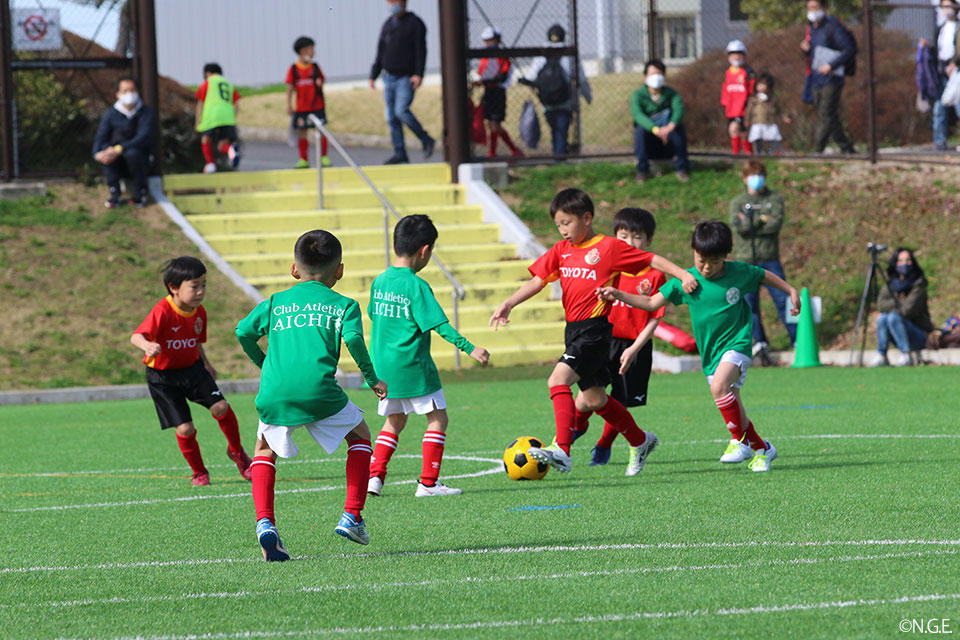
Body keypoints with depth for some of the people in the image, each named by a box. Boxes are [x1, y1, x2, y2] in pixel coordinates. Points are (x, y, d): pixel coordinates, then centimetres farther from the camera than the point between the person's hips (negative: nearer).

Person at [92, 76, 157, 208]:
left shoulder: (147, 112, -7)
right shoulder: (110, 114, 1)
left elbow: (143, 138, -22)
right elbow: (100, 137, -9)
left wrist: (119, 149, -35)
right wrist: (98, 153, -33)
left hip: (141, 161, -2)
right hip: (118, 165, 2)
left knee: (132, 153, -35)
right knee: (106, 149, -28)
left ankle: (140, 193, -13)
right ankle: (114, 194, -22)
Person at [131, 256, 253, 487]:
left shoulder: (199, 312, -5)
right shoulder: (162, 311, -26)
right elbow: (137, 336, -39)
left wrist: (206, 364, 22)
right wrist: (147, 346, -60)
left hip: (192, 368, 4)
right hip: (163, 376, -4)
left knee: (220, 407, -16)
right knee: (185, 429, -9)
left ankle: (236, 451, 11)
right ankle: (199, 473, 16)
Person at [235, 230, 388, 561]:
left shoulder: (273, 304, 22)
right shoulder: (343, 305, 14)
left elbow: (244, 332, 10)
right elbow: (353, 337, -5)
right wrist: (372, 378, 7)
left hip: (274, 394, 2)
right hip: (319, 391, -2)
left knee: (264, 450, 25)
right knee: (360, 435, 24)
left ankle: (264, 522, 3)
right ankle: (352, 516, 13)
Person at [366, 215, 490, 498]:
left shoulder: (379, 281, 6)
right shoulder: (416, 286, -15)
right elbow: (440, 325, -19)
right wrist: (470, 348, -16)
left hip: (383, 366, 7)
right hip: (413, 368, -7)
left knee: (394, 421, 19)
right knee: (438, 418, 4)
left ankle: (375, 476, 7)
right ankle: (428, 482, 0)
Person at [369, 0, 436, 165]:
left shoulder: (414, 23, -5)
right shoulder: (388, 25, 15)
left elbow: (421, 50, -12)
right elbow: (380, 53, 19)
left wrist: (419, 74, -22)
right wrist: (373, 75, 13)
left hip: (407, 78, -7)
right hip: (389, 77, 7)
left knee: (401, 111, -20)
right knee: (391, 117, 2)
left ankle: (426, 140, -4)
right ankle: (400, 154, 6)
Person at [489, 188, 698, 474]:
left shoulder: (608, 247, -6)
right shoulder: (561, 250, 12)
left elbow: (652, 260, -2)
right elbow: (537, 281, 9)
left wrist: (683, 275, -11)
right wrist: (508, 304, -5)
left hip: (595, 329, -8)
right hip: (573, 330, 8)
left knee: (559, 378, -26)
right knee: (593, 399, 18)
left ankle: (562, 450, -33)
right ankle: (641, 441, 38)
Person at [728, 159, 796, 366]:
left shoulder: (775, 199, 8)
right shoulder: (738, 202, 9)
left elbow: (777, 223, -8)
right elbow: (738, 226, -8)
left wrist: (750, 224, -9)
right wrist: (761, 219, -9)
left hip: (770, 259, -1)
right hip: (746, 260, 1)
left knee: (782, 299, -8)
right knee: (749, 304, -2)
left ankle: (797, 340, -4)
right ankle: (759, 344, 6)